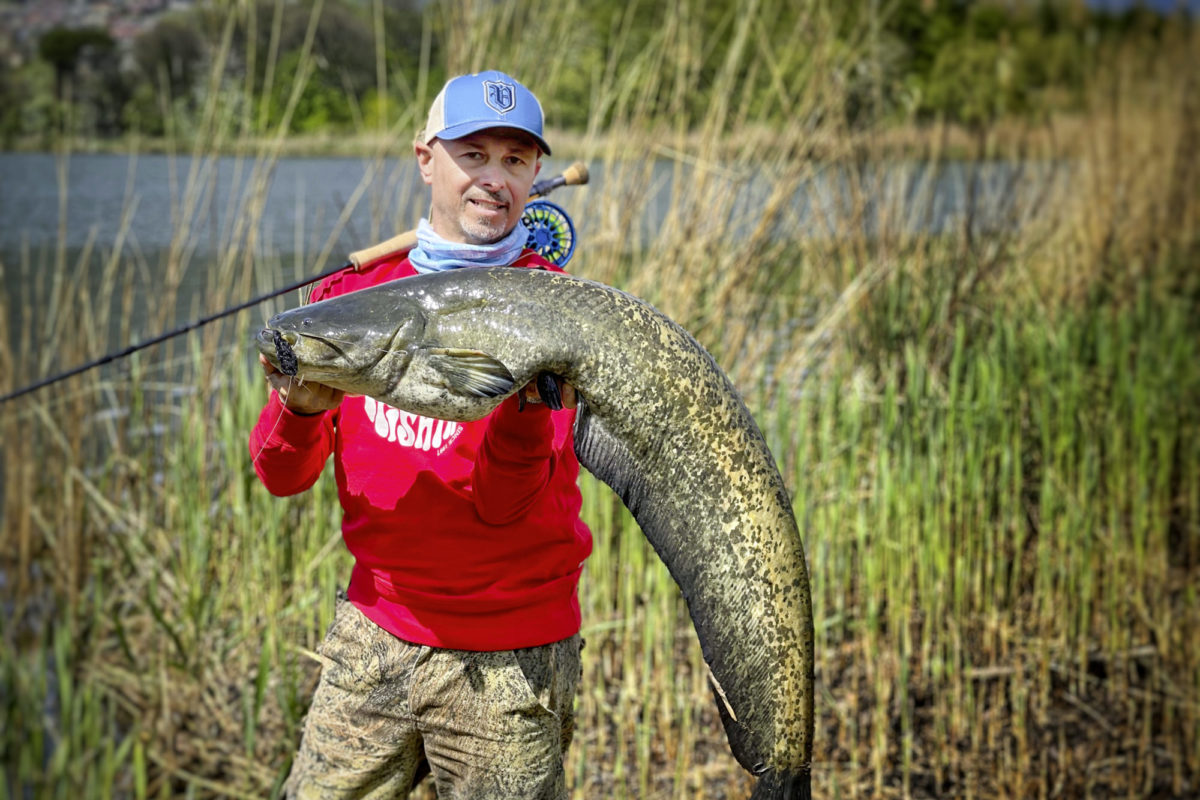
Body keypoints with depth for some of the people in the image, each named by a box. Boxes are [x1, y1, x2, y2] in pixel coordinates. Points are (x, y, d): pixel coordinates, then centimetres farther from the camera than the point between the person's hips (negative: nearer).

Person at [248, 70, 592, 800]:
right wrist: (299, 410, -21)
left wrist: (527, 403, -32)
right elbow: (281, 476, 0)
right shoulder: (357, 289, 4)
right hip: (374, 632, 3)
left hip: (506, 658, -3)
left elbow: (503, 503, -14)